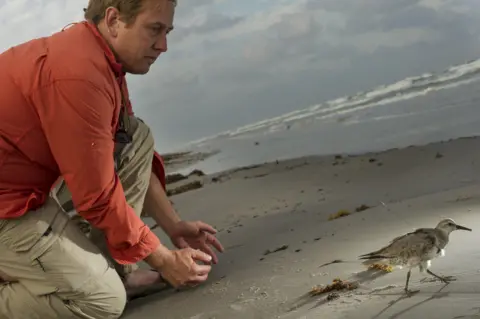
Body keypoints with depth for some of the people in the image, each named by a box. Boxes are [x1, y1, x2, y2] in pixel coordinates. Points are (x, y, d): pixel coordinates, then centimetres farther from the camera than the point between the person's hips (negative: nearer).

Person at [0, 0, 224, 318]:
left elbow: (134, 157, 14)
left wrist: (174, 226, 10)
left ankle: (110, 267, 6)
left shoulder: (102, 56, 5)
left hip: (28, 185, 10)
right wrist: (163, 260, -11)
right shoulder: (79, 74, -27)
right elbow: (98, 198, -22)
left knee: (137, 138, 4)